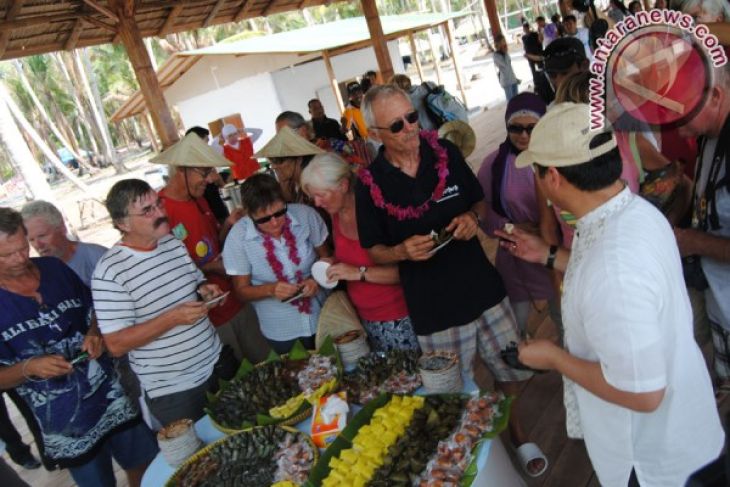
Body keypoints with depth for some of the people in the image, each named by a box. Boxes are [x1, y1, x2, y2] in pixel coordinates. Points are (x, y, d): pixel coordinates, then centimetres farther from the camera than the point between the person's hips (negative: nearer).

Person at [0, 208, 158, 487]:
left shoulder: (55, 268, -3)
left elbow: (93, 312, 10)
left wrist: (94, 334, -9)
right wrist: (28, 368, -24)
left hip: (109, 395, 3)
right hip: (62, 421, -3)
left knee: (145, 464, 17)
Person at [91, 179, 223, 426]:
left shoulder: (173, 243, 2)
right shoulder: (110, 272, -19)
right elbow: (116, 345, -19)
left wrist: (205, 290, -6)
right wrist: (173, 318, -27)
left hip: (215, 364, 6)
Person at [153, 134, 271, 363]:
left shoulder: (199, 201, 7)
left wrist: (228, 225, -2)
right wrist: (209, 268, -18)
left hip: (236, 301, 8)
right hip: (208, 317, -8)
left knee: (267, 363, 18)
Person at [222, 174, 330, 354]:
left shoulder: (306, 215, -20)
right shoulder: (238, 237, -21)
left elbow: (324, 256, -3)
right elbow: (242, 290, -10)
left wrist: (317, 279, -22)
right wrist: (271, 289, -29)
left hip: (319, 316, 2)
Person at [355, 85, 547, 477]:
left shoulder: (445, 153, -3)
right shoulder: (370, 183, -10)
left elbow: (479, 201, 11)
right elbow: (373, 251, 0)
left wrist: (472, 217, -12)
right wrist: (403, 251, -20)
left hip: (483, 289, 3)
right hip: (433, 309, -2)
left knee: (512, 374, 16)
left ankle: (517, 435, 44)